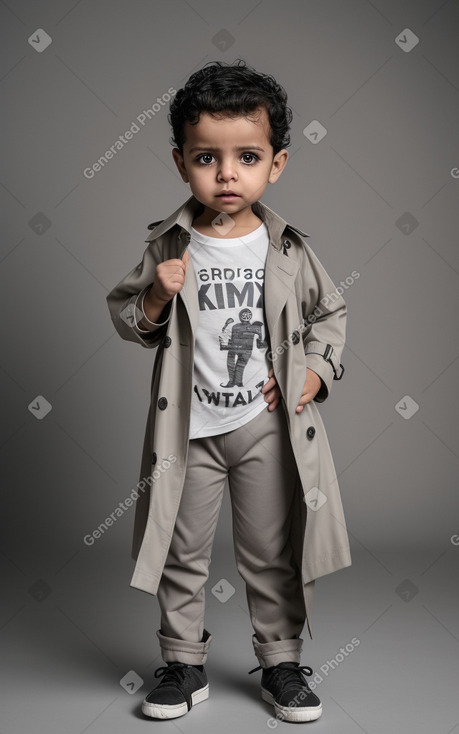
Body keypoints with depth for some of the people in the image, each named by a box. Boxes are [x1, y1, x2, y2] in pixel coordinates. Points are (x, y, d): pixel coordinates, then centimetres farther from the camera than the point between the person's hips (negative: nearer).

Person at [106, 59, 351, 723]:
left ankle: (282, 662, 31)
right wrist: (157, 295, -19)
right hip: (189, 428, 0)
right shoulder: (168, 248, -5)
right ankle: (184, 663, 30)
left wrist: (318, 369, -4)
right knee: (182, 552, 12)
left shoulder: (288, 248, -3)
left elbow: (329, 309, 9)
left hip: (268, 425, 0)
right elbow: (128, 321, 0)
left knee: (274, 553, 12)